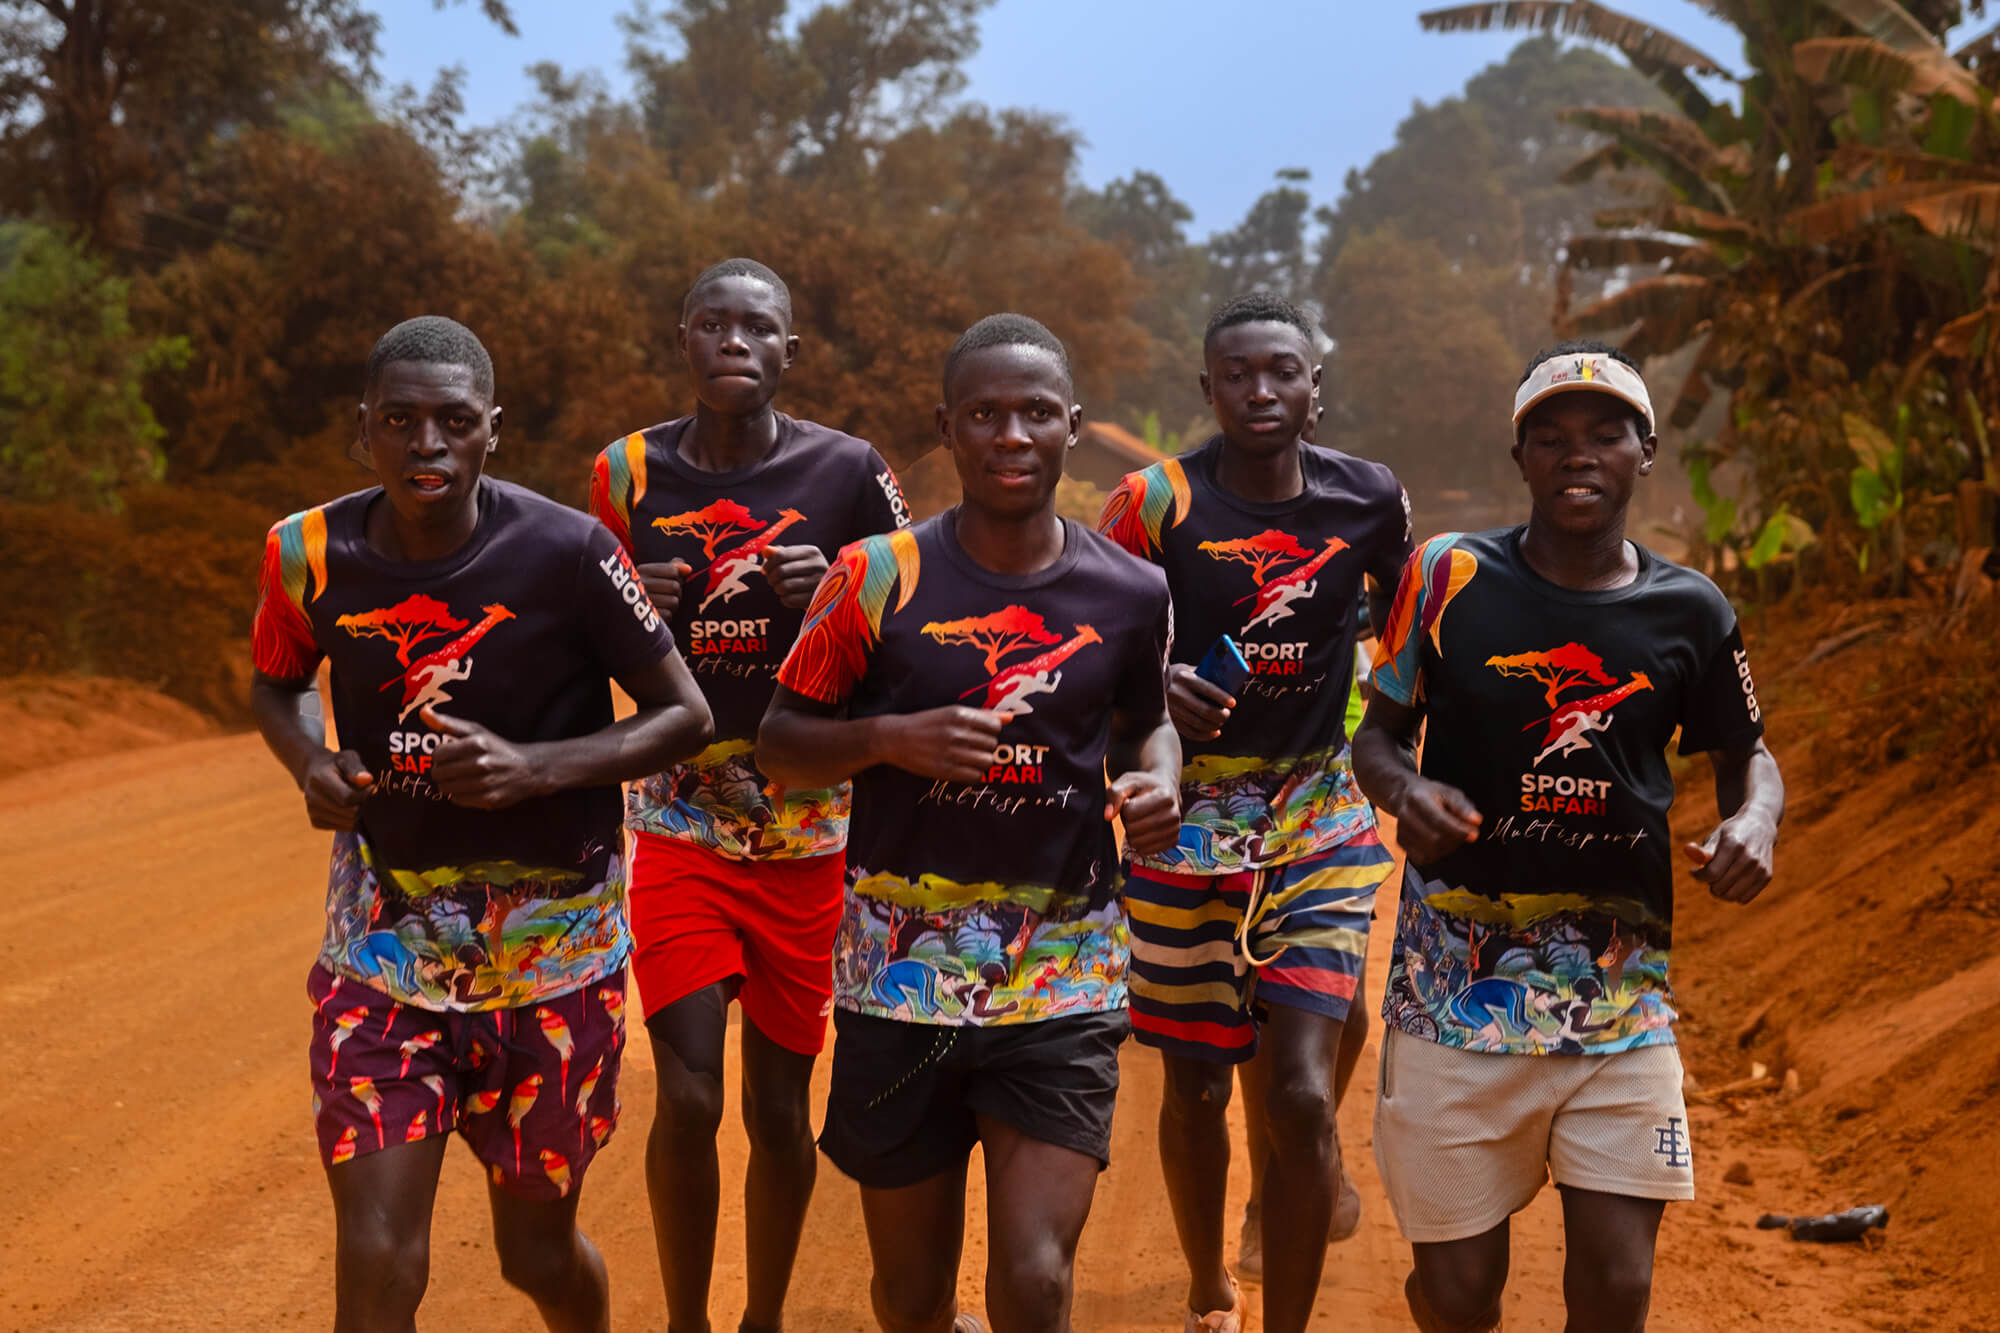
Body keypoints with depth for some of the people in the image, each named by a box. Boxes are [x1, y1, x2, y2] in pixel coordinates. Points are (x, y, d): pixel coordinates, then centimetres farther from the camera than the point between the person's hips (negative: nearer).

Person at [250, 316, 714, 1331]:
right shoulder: (312, 554, -6)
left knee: (537, 1251, 13)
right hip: (382, 943, 2)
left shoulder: (567, 552, -16)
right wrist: (310, 765, -8)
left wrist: (534, 768, -23)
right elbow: (275, 683, 15)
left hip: (551, 951, -1)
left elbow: (686, 716, -8)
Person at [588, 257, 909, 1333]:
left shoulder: (846, 472, -3)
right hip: (678, 826, 0)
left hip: (810, 831, 0)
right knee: (686, 1095, -8)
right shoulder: (626, 473, 1)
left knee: (780, 1103, 6)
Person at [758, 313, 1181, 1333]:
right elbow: (781, 741, 2)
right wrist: (891, 738, -17)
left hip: (1062, 981, 0)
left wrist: (1156, 784, -3)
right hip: (901, 976, 0)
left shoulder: (1129, 595, 1)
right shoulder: (878, 579, -4)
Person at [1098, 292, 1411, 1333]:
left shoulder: (1368, 499, -1)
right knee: (1195, 1089, 11)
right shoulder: (1157, 502, -9)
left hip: (1319, 825, 1)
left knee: (1301, 1098, -10)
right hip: (1188, 819, -1)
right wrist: (1152, 684, -27)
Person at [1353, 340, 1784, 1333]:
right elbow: (1378, 733, 7)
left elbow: (1745, 752, 17)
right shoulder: (1451, 575, -1)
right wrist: (1404, 788, -15)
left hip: (1622, 989, 1)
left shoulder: (1688, 612, 3)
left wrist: (1754, 818, -6)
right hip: (1458, 983, -1)